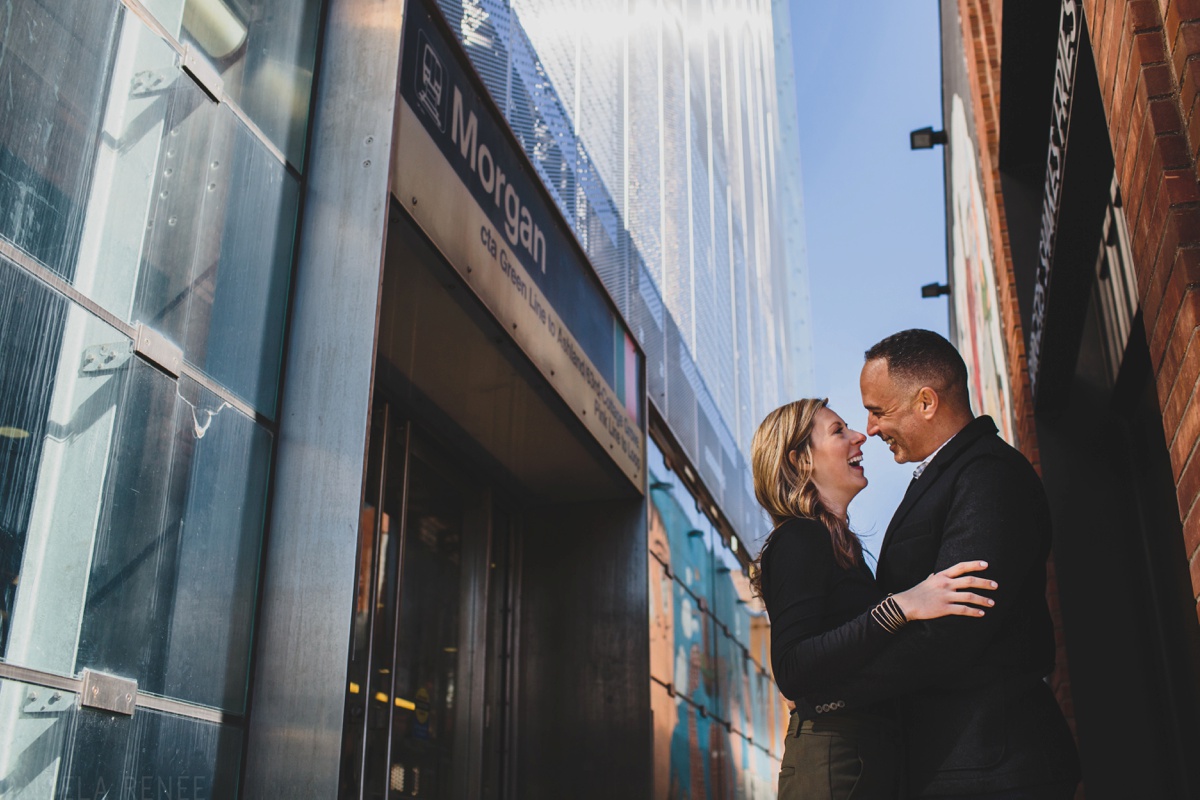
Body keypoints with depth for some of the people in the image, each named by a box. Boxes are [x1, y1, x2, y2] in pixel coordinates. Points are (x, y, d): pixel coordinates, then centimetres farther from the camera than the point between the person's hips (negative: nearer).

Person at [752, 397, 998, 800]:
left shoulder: (837, 543, 17)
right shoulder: (798, 540, -12)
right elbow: (791, 668, -24)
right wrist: (900, 607, -29)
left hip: (874, 757, 9)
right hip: (832, 762, -9)